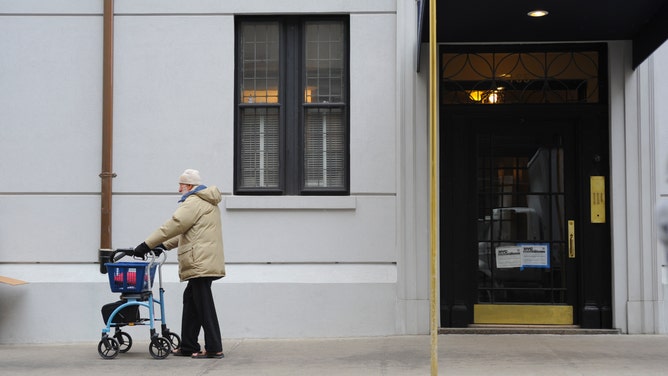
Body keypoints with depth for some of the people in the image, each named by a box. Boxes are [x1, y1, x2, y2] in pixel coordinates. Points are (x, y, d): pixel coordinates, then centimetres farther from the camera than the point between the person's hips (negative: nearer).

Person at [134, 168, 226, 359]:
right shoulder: (206, 202, 23)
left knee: (204, 305, -7)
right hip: (205, 263, 11)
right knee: (190, 300, 14)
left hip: (201, 263, -11)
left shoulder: (194, 202, -10)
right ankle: (188, 346, 18)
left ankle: (214, 349, -5)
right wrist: (164, 245, 21)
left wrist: (147, 245, -15)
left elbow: (174, 225, -17)